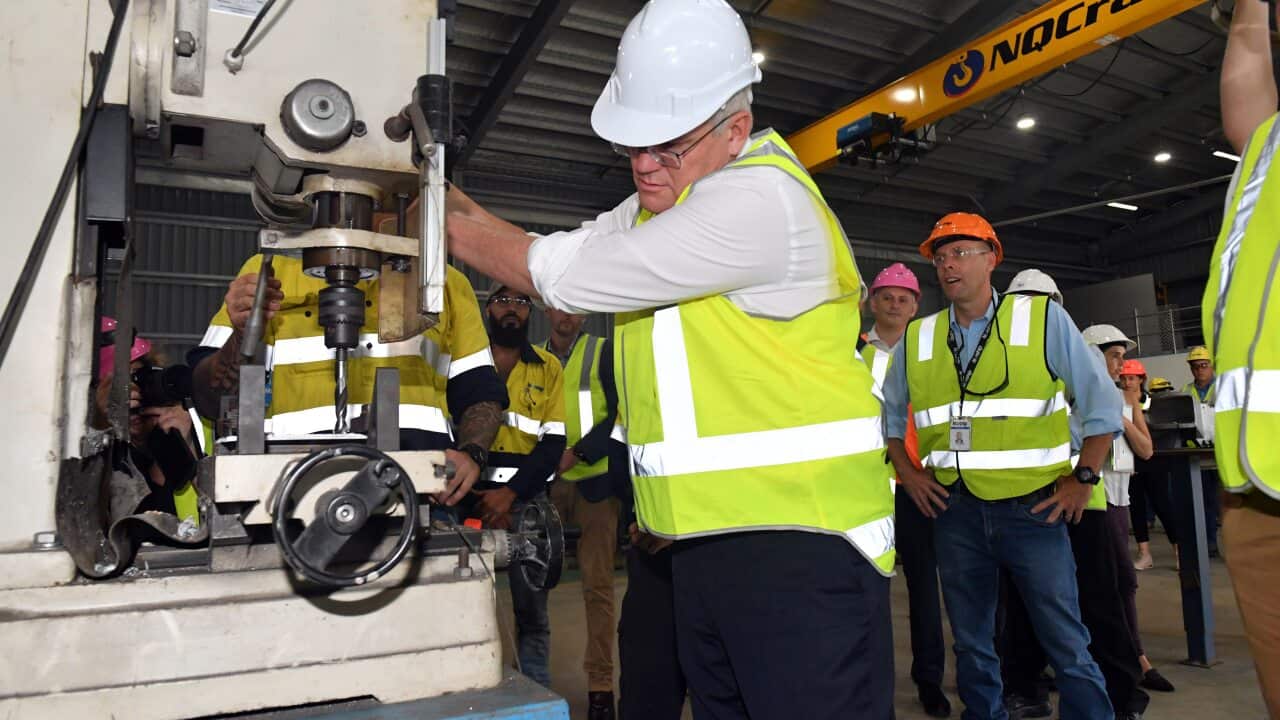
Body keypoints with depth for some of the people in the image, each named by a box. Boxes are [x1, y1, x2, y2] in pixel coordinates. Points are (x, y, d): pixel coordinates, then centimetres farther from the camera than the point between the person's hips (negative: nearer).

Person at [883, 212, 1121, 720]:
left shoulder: (1043, 318, -2)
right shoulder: (916, 339, 6)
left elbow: (1103, 404, 0)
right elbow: (888, 415, 18)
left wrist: (1083, 479, -4)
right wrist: (907, 473, 8)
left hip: (1032, 506, -3)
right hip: (955, 511, 3)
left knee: (1068, 647, 1)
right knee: (971, 646, 14)